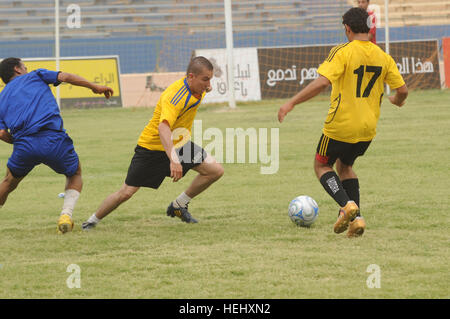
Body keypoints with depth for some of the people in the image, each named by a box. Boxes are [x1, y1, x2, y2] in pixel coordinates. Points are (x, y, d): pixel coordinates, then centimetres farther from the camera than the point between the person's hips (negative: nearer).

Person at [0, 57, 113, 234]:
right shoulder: (34, 76, 19)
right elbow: (64, 77, 6)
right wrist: (94, 86, 10)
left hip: (24, 145, 2)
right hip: (54, 139, -2)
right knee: (75, 174, 23)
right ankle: (66, 215, 1)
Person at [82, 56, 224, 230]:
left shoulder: (198, 89, -9)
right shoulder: (175, 95, -34)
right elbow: (163, 127, -50)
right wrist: (173, 160, -59)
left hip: (178, 144, 7)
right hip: (153, 145, -7)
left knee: (215, 170, -6)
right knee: (126, 192, -6)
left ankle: (178, 206, 8)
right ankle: (92, 221, 16)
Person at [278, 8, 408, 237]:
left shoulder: (342, 52, -14)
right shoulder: (383, 57, 2)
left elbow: (322, 82, -26)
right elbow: (402, 90, 3)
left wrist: (292, 103, -20)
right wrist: (397, 101, 28)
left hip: (341, 126, -5)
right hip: (368, 128, 5)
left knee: (322, 166, 16)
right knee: (344, 165, 26)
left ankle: (347, 205, -9)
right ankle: (356, 218, 10)